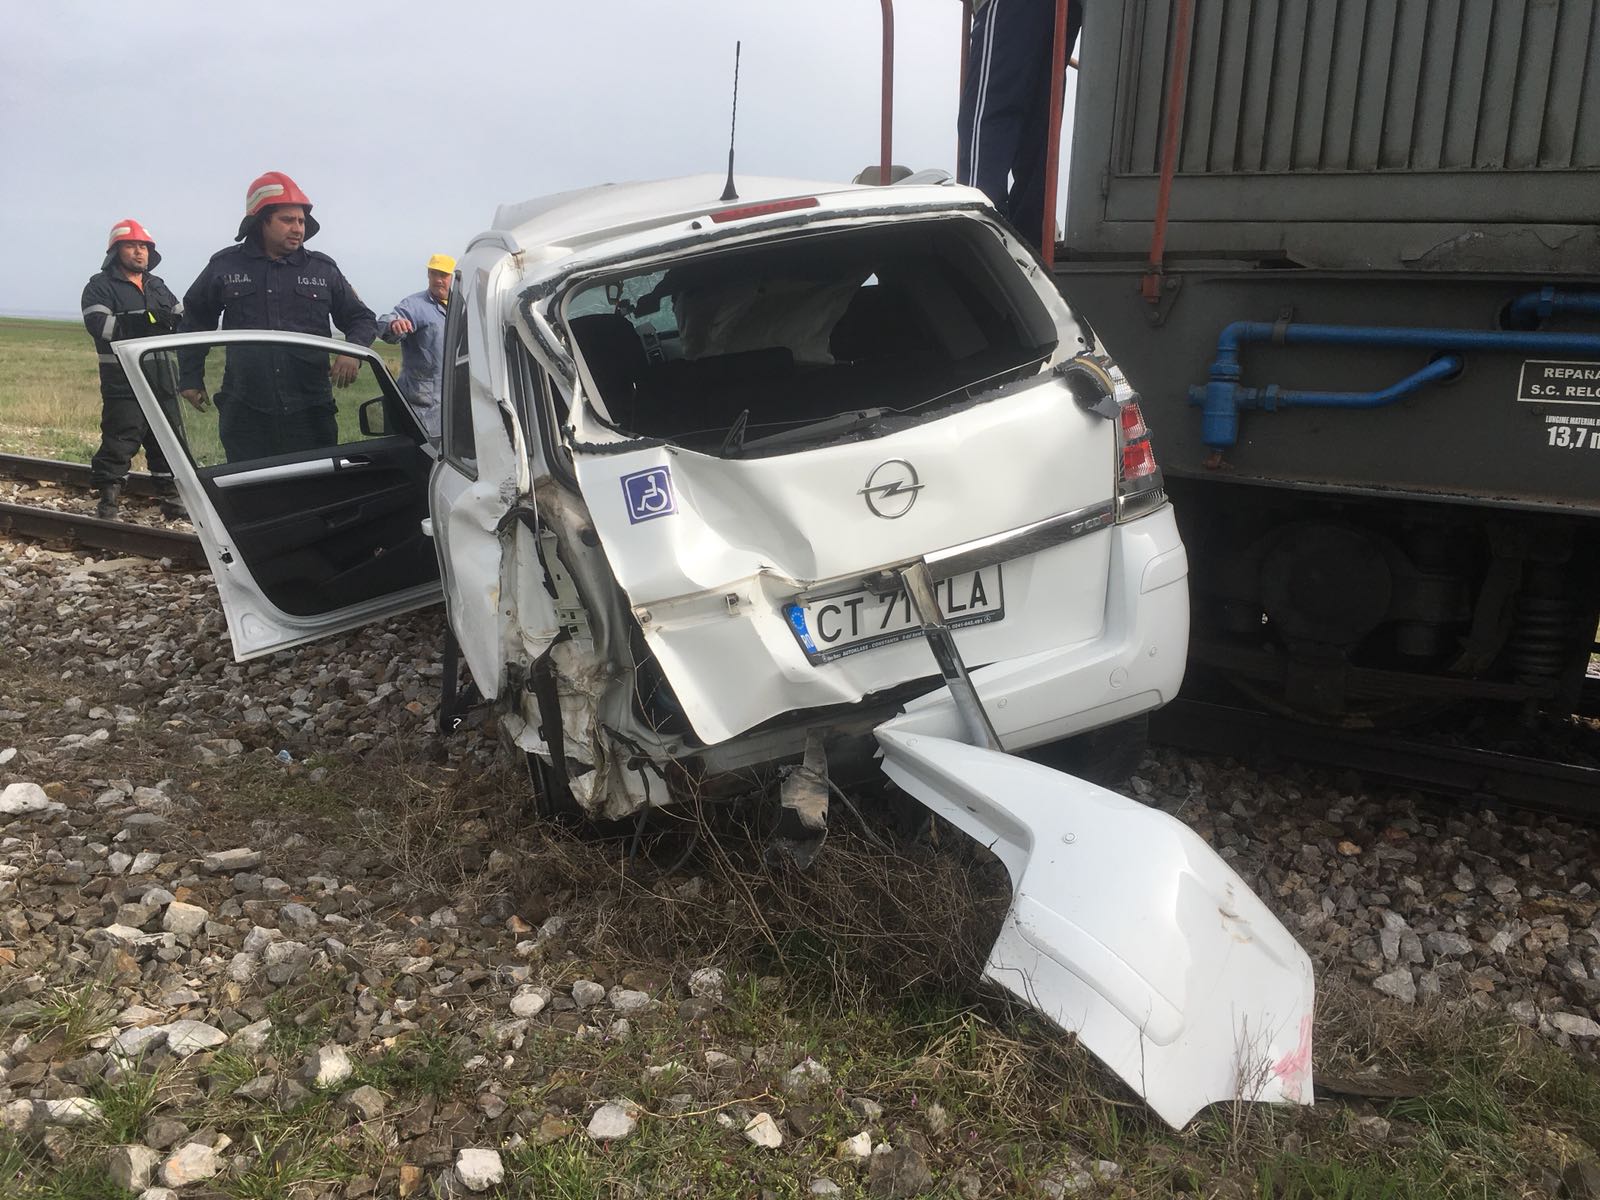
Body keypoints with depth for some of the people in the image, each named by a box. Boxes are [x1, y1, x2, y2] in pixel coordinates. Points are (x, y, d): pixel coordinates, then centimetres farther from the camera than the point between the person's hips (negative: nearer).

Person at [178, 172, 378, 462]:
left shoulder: (323, 269, 8)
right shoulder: (225, 266, 8)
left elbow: (362, 319, 15)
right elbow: (195, 320, 21)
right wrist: (190, 378, 20)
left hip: (310, 414, 1)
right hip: (245, 414, 0)